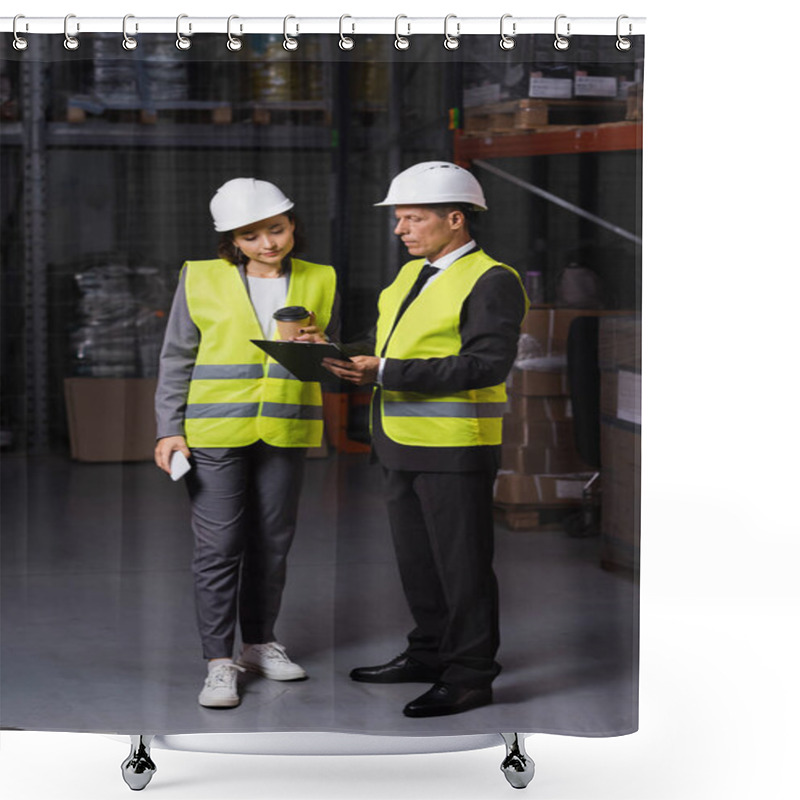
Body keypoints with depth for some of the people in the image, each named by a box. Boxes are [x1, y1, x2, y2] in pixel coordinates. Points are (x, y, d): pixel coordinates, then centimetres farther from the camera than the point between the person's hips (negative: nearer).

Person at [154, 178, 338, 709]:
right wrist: (169, 429, -3)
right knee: (219, 545, -4)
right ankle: (220, 661, 1)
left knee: (273, 541, 11)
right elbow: (177, 359, 4)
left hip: (285, 431, 3)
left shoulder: (318, 282, 6)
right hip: (215, 430, -3)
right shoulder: (202, 280, -1)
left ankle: (261, 644, 25)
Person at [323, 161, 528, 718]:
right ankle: (430, 654, 30)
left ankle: (471, 676, 7)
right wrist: (356, 366, 0)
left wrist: (386, 373, -25)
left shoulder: (492, 282, -13)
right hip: (401, 443, 9)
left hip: (455, 448, -9)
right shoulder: (411, 276, 16)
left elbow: (486, 364, -23)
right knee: (416, 559, 17)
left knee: (463, 563, -1)